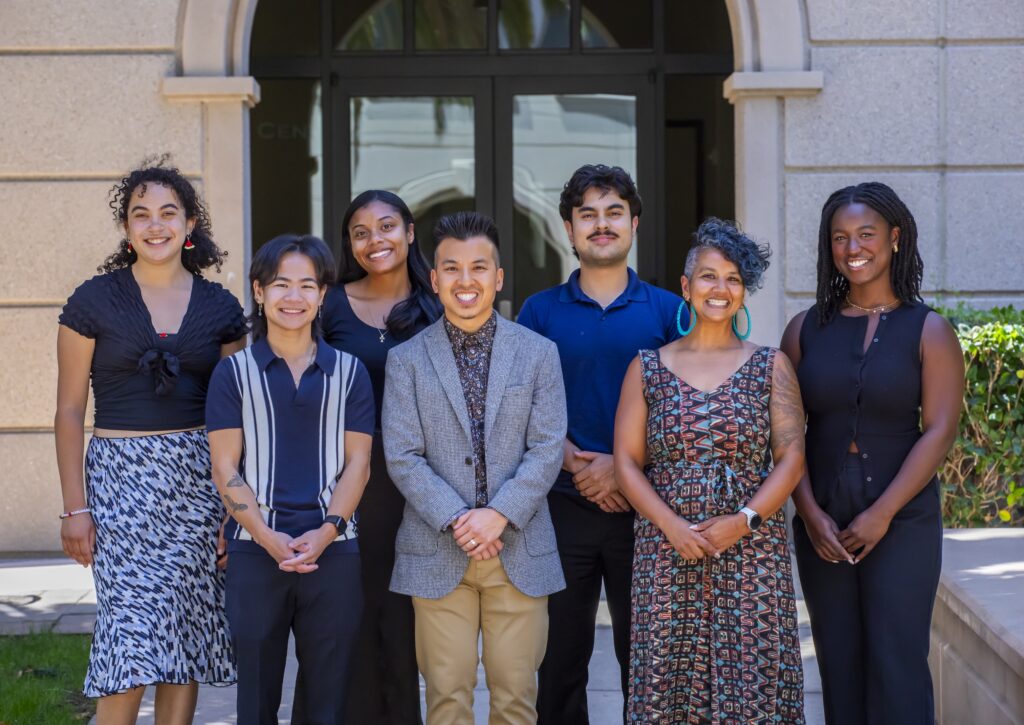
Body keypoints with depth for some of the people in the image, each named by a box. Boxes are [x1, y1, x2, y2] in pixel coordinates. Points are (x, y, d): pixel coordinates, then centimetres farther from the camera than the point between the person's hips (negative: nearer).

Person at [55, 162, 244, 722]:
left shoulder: (220, 307, 7)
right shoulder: (95, 300, 0)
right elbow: (70, 411, 1)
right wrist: (74, 507, -5)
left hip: (200, 480, 3)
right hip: (121, 476, -3)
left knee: (186, 632, 4)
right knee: (132, 630, -11)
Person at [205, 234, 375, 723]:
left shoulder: (348, 371, 9)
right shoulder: (234, 373, 5)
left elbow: (357, 462, 5)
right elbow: (225, 469, 1)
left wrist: (327, 530, -11)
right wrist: (268, 537, -12)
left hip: (333, 552, 1)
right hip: (255, 553, -1)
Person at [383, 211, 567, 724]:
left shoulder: (539, 354, 6)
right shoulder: (406, 359, 5)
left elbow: (547, 450, -1)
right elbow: (402, 457, -2)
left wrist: (498, 516, -13)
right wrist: (457, 521, -14)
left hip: (520, 551, 1)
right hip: (438, 553, 0)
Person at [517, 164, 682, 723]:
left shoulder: (667, 311, 4)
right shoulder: (540, 311, 6)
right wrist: (572, 462, -13)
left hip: (643, 506, 0)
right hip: (564, 505, 1)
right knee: (560, 659, 7)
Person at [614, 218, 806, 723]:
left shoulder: (770, 367, 8)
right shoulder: (648, 368, 9)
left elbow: (791, 458, 2)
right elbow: (627, 461, 4)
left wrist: (744, 520, -12)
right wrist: (671, 526, -11)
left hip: (752, 555, 0)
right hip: (666, 556, 1)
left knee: (752, 684, -5)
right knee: (669, 683, -2)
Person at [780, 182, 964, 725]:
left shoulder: (928, 331, 0)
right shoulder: (806, 329, 7)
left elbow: (939, 432, -8)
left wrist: (882, 514, -14)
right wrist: (810, 513, -8)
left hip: (902, 521, -3)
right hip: (821, 522, 3)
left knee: (897, 664, -6)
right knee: (838, 662, 6)